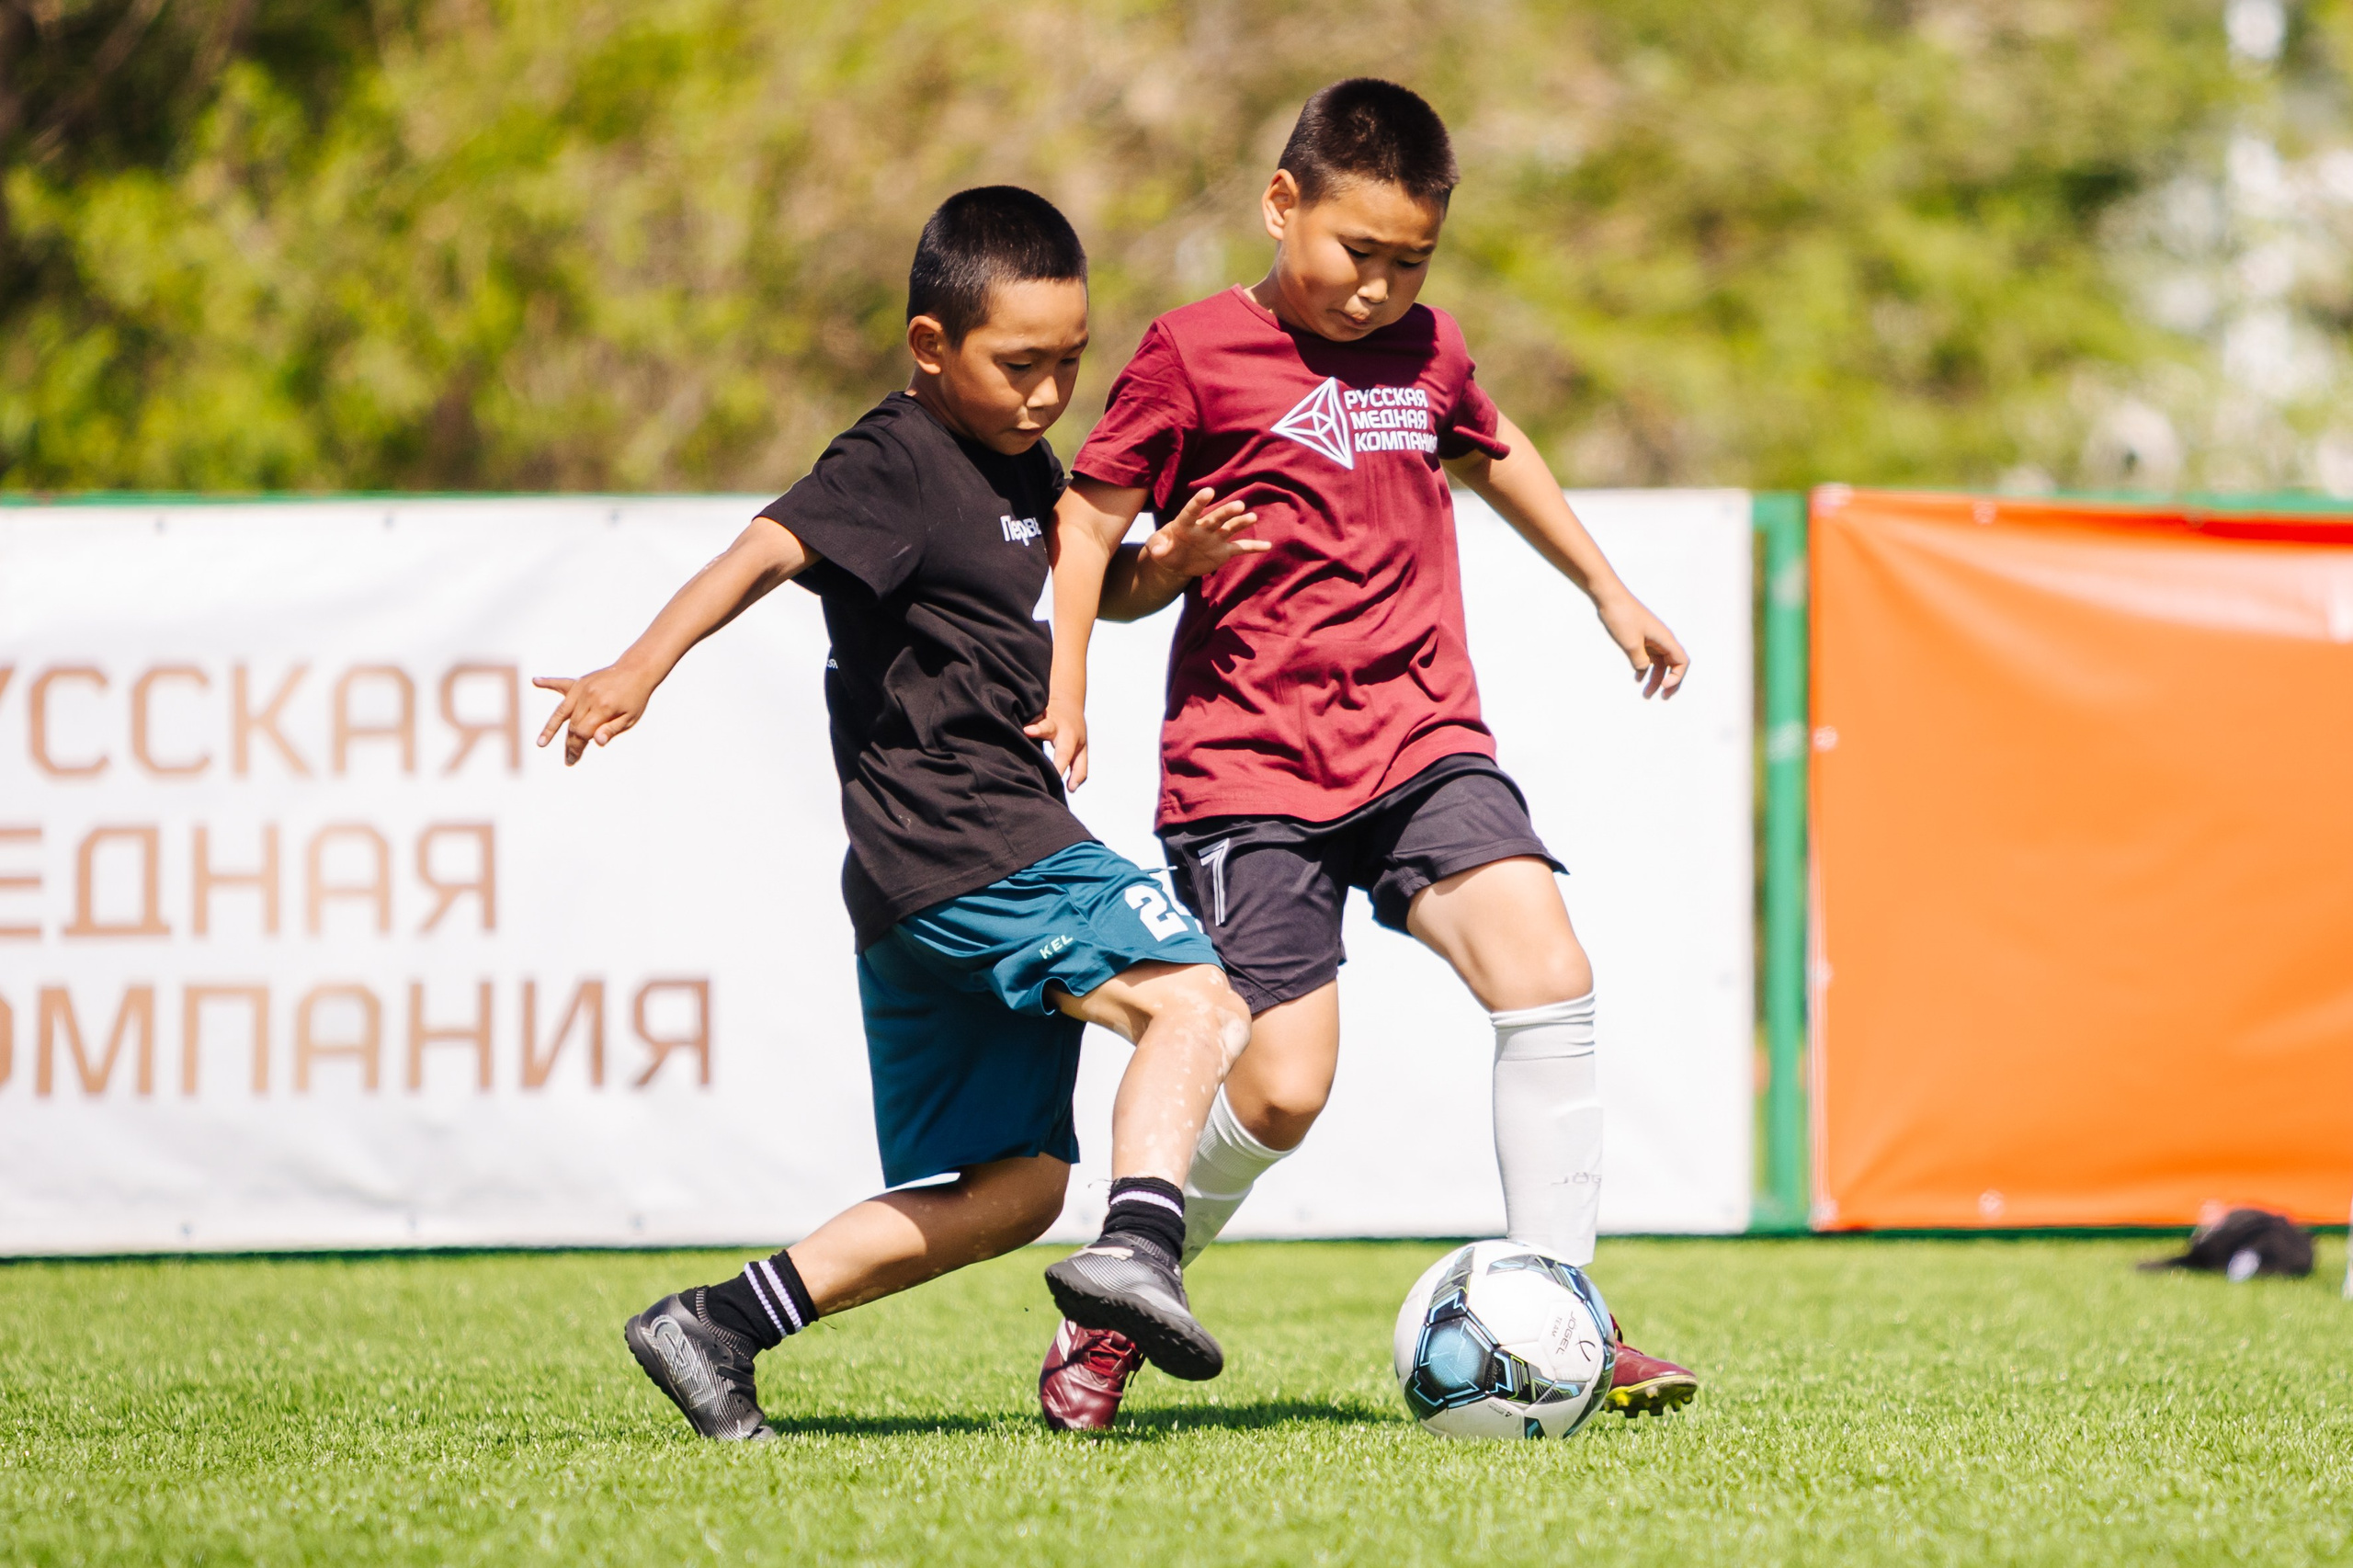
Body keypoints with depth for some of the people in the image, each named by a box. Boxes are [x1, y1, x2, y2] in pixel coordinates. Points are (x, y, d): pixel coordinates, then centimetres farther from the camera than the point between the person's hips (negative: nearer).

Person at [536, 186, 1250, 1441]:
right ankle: (1139, 1245, -39)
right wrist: (642, 668, -41)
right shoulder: (897, 463, -10)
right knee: (1196, 1004, -21)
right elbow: (771, 547, -25)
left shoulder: (1025, 470, 18)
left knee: (1010, 1190, 11)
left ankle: (714, 1327, 11)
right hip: (957, 848, -10)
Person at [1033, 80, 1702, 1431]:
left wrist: (1610, 592, 41)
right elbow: (1085, 528, 1)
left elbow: (1492, 457, 34)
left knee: (1547, 971, -18)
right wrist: (1150, 588, -17)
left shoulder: (1427, 353, 13)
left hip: (1422, 738, 5)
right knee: (1282, 1090, -11)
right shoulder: (1196, 355, -4)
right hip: (1248, 764, -5)